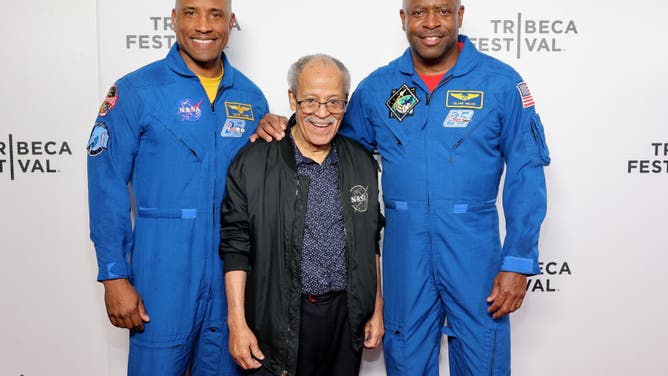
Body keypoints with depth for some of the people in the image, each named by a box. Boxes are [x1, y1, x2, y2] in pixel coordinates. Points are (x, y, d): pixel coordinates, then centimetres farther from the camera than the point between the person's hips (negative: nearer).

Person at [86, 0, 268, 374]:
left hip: (234, 272, 4)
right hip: (163, 272, -3)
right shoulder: (137, 90, -6)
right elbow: (108, 187, -7)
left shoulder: (251, 97, 6)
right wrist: (115, 276, -10)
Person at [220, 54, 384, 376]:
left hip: (347, 318, 3)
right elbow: (236, 248, -6)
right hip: (279, 321, -3)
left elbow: (372, 244, 12)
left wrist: (376, 309, 11)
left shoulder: (363, 163, 6)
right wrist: (237, 323, -9)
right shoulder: (252, 163, -6)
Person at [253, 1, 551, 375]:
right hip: (404, 249, 2)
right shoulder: (377, 87, 3)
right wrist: (285, 129, -4)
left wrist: (518, 261, -10)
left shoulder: (501, 81, -4)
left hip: (474, 248, -2)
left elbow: (526, 173, -5)